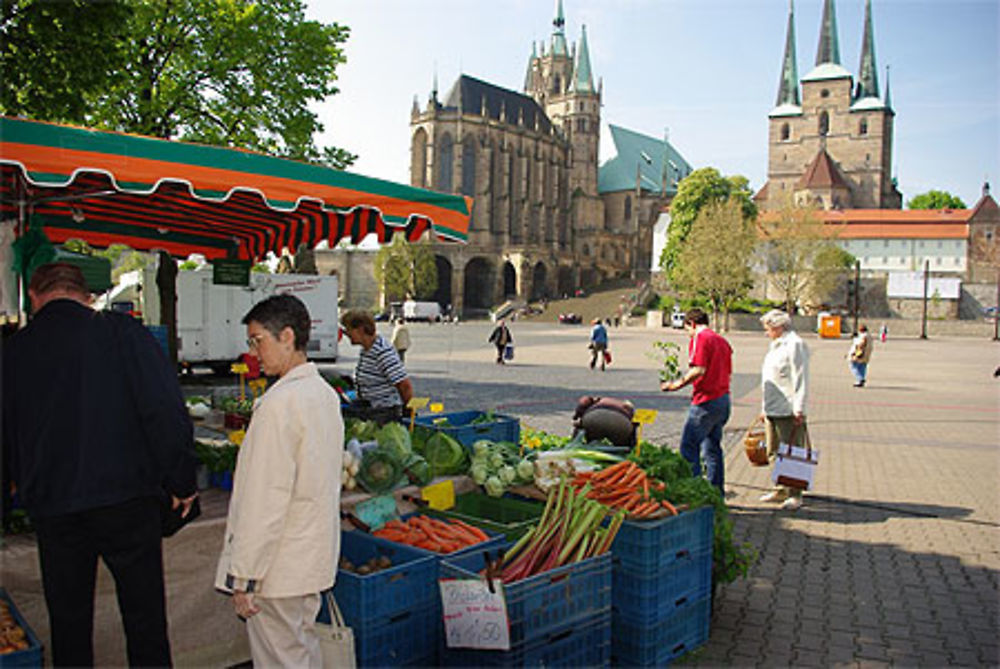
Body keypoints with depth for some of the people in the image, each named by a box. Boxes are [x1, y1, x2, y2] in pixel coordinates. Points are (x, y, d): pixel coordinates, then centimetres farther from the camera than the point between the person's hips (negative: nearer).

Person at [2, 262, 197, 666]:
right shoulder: (122, 332, -8)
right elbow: (167, 411, -15)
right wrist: (181, 483, -5)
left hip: (52, 508, 3)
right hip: (127, 500, -3)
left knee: (68, 622, 18)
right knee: (145, 620, 10)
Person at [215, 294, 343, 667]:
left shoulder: (280, 403, -22)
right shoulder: (325, 394, 6)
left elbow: (266, 499, -23)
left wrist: (243, 577, -16)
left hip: (278, 567, -9)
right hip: (314, 557, 9)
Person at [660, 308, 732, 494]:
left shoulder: (699, 338, -8)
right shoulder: (722, 340, 17)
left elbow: (699, 370, -19)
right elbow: (728, 373, 19)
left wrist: (677, 384, -10)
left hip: (706, 401, -9)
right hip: (724, 399, 9)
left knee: (689, 447, -3)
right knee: (712, 448, 14)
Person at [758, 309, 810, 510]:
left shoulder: (795, 345, -11)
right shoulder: (776, 345, 19)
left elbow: (801, 379, -16)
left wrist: (799, 409, -20)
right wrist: (765, 409, 23)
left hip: (788, 412, -10)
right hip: (772, 410, 10)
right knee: (775, 453, 14)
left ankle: (795, 495, 5)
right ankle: (781, 490, 23)